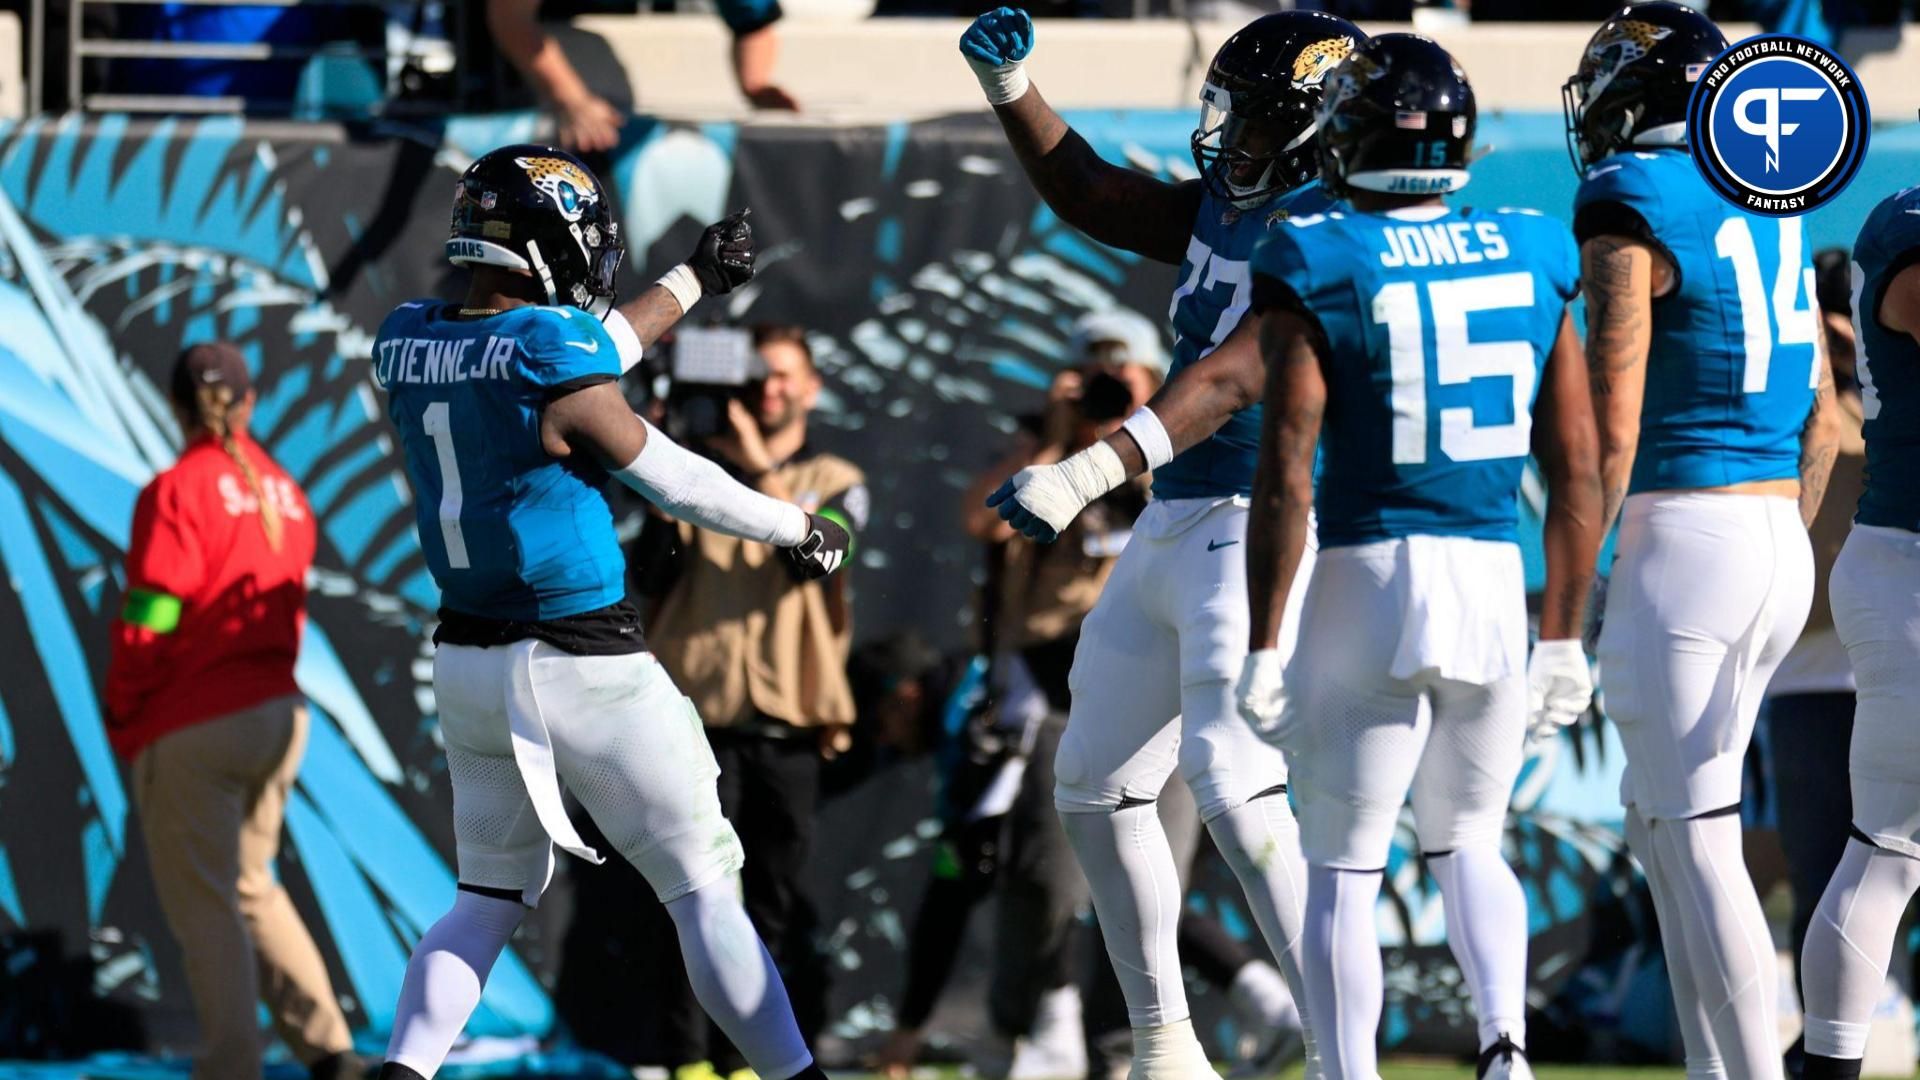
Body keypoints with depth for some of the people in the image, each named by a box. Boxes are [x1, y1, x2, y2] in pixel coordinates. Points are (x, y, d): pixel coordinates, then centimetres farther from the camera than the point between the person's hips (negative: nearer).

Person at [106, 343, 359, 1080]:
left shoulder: (178, 492, -12)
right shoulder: (283, 494, 8)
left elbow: (150, 619, -15)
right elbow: (290, 608, 10)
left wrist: (121, 717, -5)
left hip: (191, 728, -7)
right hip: (278, 714, 7)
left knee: (203, 906, 0)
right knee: (252, 887, 20)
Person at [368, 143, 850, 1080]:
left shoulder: (407, 344, 3)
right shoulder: (548, 352, -18)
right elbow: (671, 478, -7)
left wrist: (694, 281, 29)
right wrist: (797, 528, 10)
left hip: (469, 660, 7)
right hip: (583, 668, -6)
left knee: (489, 897, 17)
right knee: (704, 891, 3)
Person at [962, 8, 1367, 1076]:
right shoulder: (1228, 206, 11)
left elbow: (1230, 382, -28)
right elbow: (1093, 198, 25)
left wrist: (1092, 470, -35)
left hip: (1261, 533, -10)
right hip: (1173, 533, 10)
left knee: (1237, 792, -22)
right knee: (1098, 785, 16)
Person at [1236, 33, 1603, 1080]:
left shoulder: (1317, 270, -7)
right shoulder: (1530, 261, 5)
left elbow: (1285, 478, -11)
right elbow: (1577, 472, 7)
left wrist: (1262, 647, -6)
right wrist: (1562, 638, 15)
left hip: (1366, 581, -4)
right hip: (1496, 586, 4)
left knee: (1341, 871, 8)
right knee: (1467, 839, 21)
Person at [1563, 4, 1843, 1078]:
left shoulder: (1630, 212, -11)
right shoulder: (1775, 204, 13)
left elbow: (1613, 424, -15)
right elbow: (1822, 416, 16)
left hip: (1681, 536, -8)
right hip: (1779, 543, 8)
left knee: (1698, 838, -4)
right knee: (1658, 813, 17)